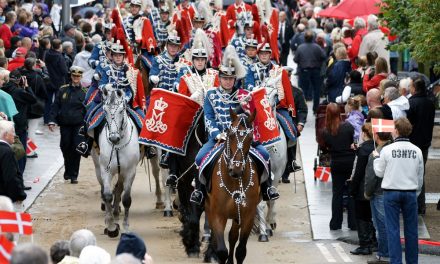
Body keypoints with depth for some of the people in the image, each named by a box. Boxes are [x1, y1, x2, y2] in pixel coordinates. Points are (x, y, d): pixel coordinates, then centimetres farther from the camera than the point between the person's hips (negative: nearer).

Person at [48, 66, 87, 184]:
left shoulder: (84, 92, 1)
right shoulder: (63, 90, 5)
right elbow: (56, 106, 5)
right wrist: (52, 120, -4)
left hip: (78, 125, -2)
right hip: (65, 124, 2)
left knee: (76, 148, -5)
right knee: (65, 147, 7)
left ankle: (74, 175, 3)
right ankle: (68, 170, 27)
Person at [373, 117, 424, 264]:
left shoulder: (387, 150, -9)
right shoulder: (417, 151, 0)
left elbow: (379, 172, 1)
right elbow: (420, 176, 7)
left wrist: (376, 158, 17)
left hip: (391, 193, -2)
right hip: (411, 192, 2)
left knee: (393, 229, 2)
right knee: (411, 230, 10)